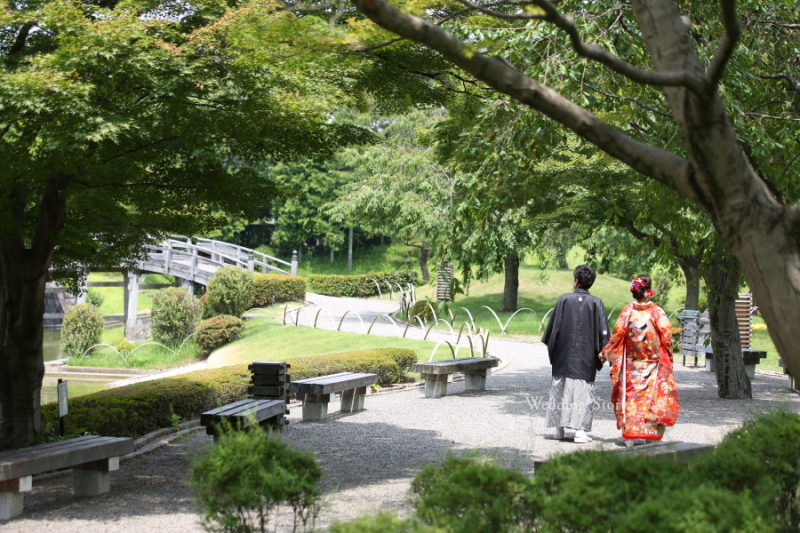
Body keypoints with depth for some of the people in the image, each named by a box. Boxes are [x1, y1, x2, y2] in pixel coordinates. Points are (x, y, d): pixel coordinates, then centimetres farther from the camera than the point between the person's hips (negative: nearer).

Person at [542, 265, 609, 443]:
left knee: (561, 389, 10)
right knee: (583, 392, 1)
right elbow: (603, 331, -5)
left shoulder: (564, 299, -3)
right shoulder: (596, 303, -3)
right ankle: (580, 430, -5)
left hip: (564, 355, 1)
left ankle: (559, 428, 14)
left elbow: (553, 325, 1)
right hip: (586, 357, 0)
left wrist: (550, 347, 12)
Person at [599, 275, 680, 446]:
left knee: (630, 395, 7)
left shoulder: (627, 311, -5)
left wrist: (605, 354, 5)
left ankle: (630, 435, 5)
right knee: (652, 397, 5)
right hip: (653, 363, -2)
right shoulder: (657, 312, -8)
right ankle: (650, 433, 2)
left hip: (631, 364, 2)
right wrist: (668, 359, 6)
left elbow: (617, 334, -5)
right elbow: (666, 336, -7)